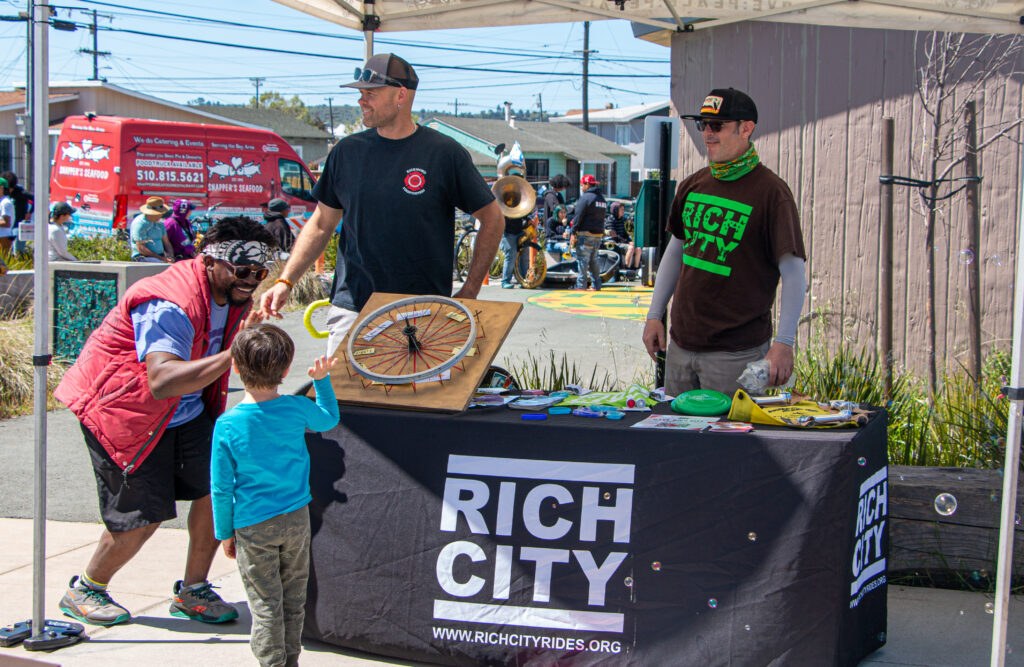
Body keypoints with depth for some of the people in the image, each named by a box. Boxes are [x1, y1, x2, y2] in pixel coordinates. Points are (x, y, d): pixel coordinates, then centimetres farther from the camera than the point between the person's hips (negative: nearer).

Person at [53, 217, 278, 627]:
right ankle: (84, 591, 19)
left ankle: (192, 591, 14)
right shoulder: (171, 304, -32)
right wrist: (233, 353, -54)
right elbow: (162, 381, -47)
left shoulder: (233, 293, -2)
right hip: (121, 409, -8)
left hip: (185, 411, 8)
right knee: (143, 516, -6)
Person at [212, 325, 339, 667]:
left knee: (265, 603, 6)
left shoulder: (227, 425, -15)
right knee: (293, 598, 16)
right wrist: (322, 380, 23)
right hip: (296, 519, 3)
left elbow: (221, 488, -8)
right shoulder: (297, 408, -10)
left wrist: (225, 533, 4)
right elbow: (328, 420, 15)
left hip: (253, 525, -3)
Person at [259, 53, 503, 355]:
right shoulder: (347, 151, 7)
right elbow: (321, 224, 15)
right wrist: (285, 281, 5)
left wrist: (469, 292, 2)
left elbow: (492, 218, 5)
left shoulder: (445, 153, -2)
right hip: (352, 309, 2)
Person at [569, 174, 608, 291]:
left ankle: (581, 285, -8)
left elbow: (578, 216, -14)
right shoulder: (602, 199, 16)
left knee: (582, 259, -5)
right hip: (599, 233, 8)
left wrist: (573, 232, -13)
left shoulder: (585, 197, -10)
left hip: (585, 233, -8)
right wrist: (600, 231, 18)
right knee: (594, 260, 13)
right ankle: (596, 285, 12)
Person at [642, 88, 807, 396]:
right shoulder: (693, 185, 8)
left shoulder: (770, 192, -10)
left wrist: (784, 343, -17)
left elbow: (794, 273, -11)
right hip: (681, 342, 6)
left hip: (736, 351, -6)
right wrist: (654, 316, 16)